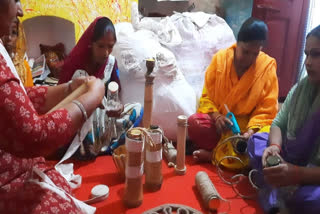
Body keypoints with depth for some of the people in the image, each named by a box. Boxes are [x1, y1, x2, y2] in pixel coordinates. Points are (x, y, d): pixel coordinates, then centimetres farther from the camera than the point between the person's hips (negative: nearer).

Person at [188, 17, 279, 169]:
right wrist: (216, 116, -20)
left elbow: (266, 111, -6)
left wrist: (252, 130, -25)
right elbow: (206, 96, 0)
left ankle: (213, 155, -20)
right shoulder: (220, 58, -5)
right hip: (219, 120, 0)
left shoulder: (267, 66, -8)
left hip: (249, 124, 0)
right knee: (194, 123, -29)